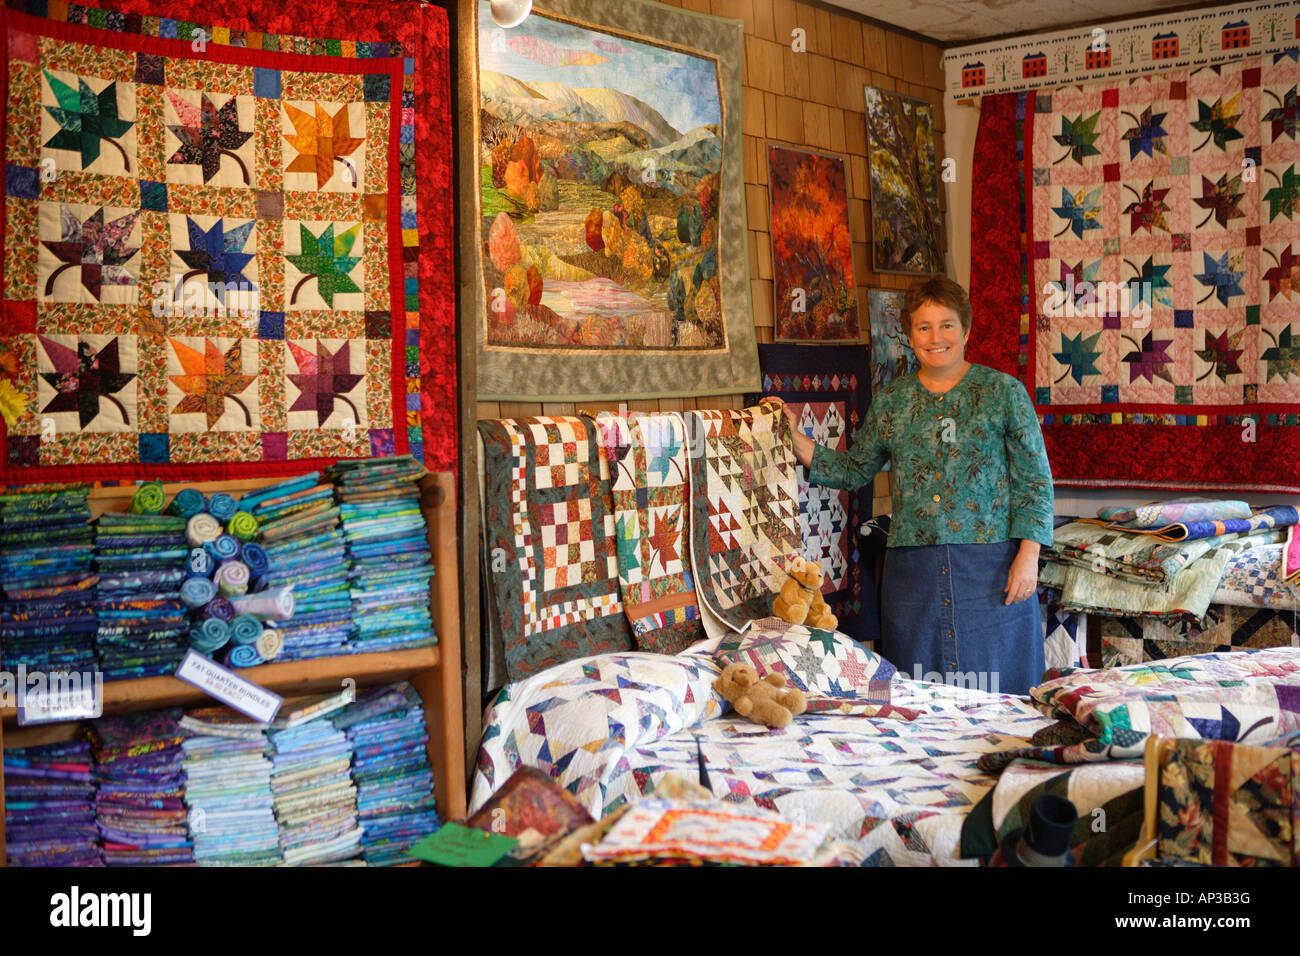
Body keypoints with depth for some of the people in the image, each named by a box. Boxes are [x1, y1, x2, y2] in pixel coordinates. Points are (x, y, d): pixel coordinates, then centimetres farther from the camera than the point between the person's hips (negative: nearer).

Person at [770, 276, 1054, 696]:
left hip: (990, 563, -2)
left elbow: (1034, 480, 0)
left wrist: (1028, 555, -9)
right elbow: (855, 470, 17)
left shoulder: (1003, 392, 2)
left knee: (997, 692, 1)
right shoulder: (891, 401, 10)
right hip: (912, 565, 3)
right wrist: (795, 439, 7)